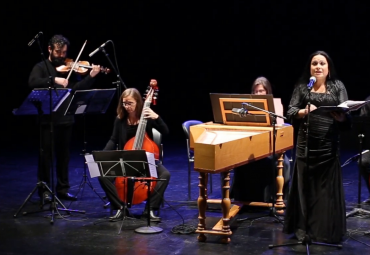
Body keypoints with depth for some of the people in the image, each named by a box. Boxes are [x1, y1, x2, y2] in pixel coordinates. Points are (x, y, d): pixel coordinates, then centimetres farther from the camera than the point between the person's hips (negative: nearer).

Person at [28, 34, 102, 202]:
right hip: (47, 119, -4)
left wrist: (91, 76, -16)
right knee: (45, 155, 1)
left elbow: (78, 88, -1)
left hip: (66, 119, 4)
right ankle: (44, 190, 9)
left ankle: (63, 188, 20)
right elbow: (32, 82, -19)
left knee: (63, 155, 11)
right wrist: (54, 79, -30)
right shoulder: (41, 67, 0)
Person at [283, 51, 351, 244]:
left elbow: (345, 114, -1)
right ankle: (303, 228, 11)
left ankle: (327, 230, 11)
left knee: (328, 186, 2)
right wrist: (304, 111, -20)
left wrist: (339, 115, -24)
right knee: (305, 184, 3)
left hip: (329, 144, 0)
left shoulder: (338, 86, 5)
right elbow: (290, 112, 0)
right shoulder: (302, 86, 6)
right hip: (306, 143, 0)